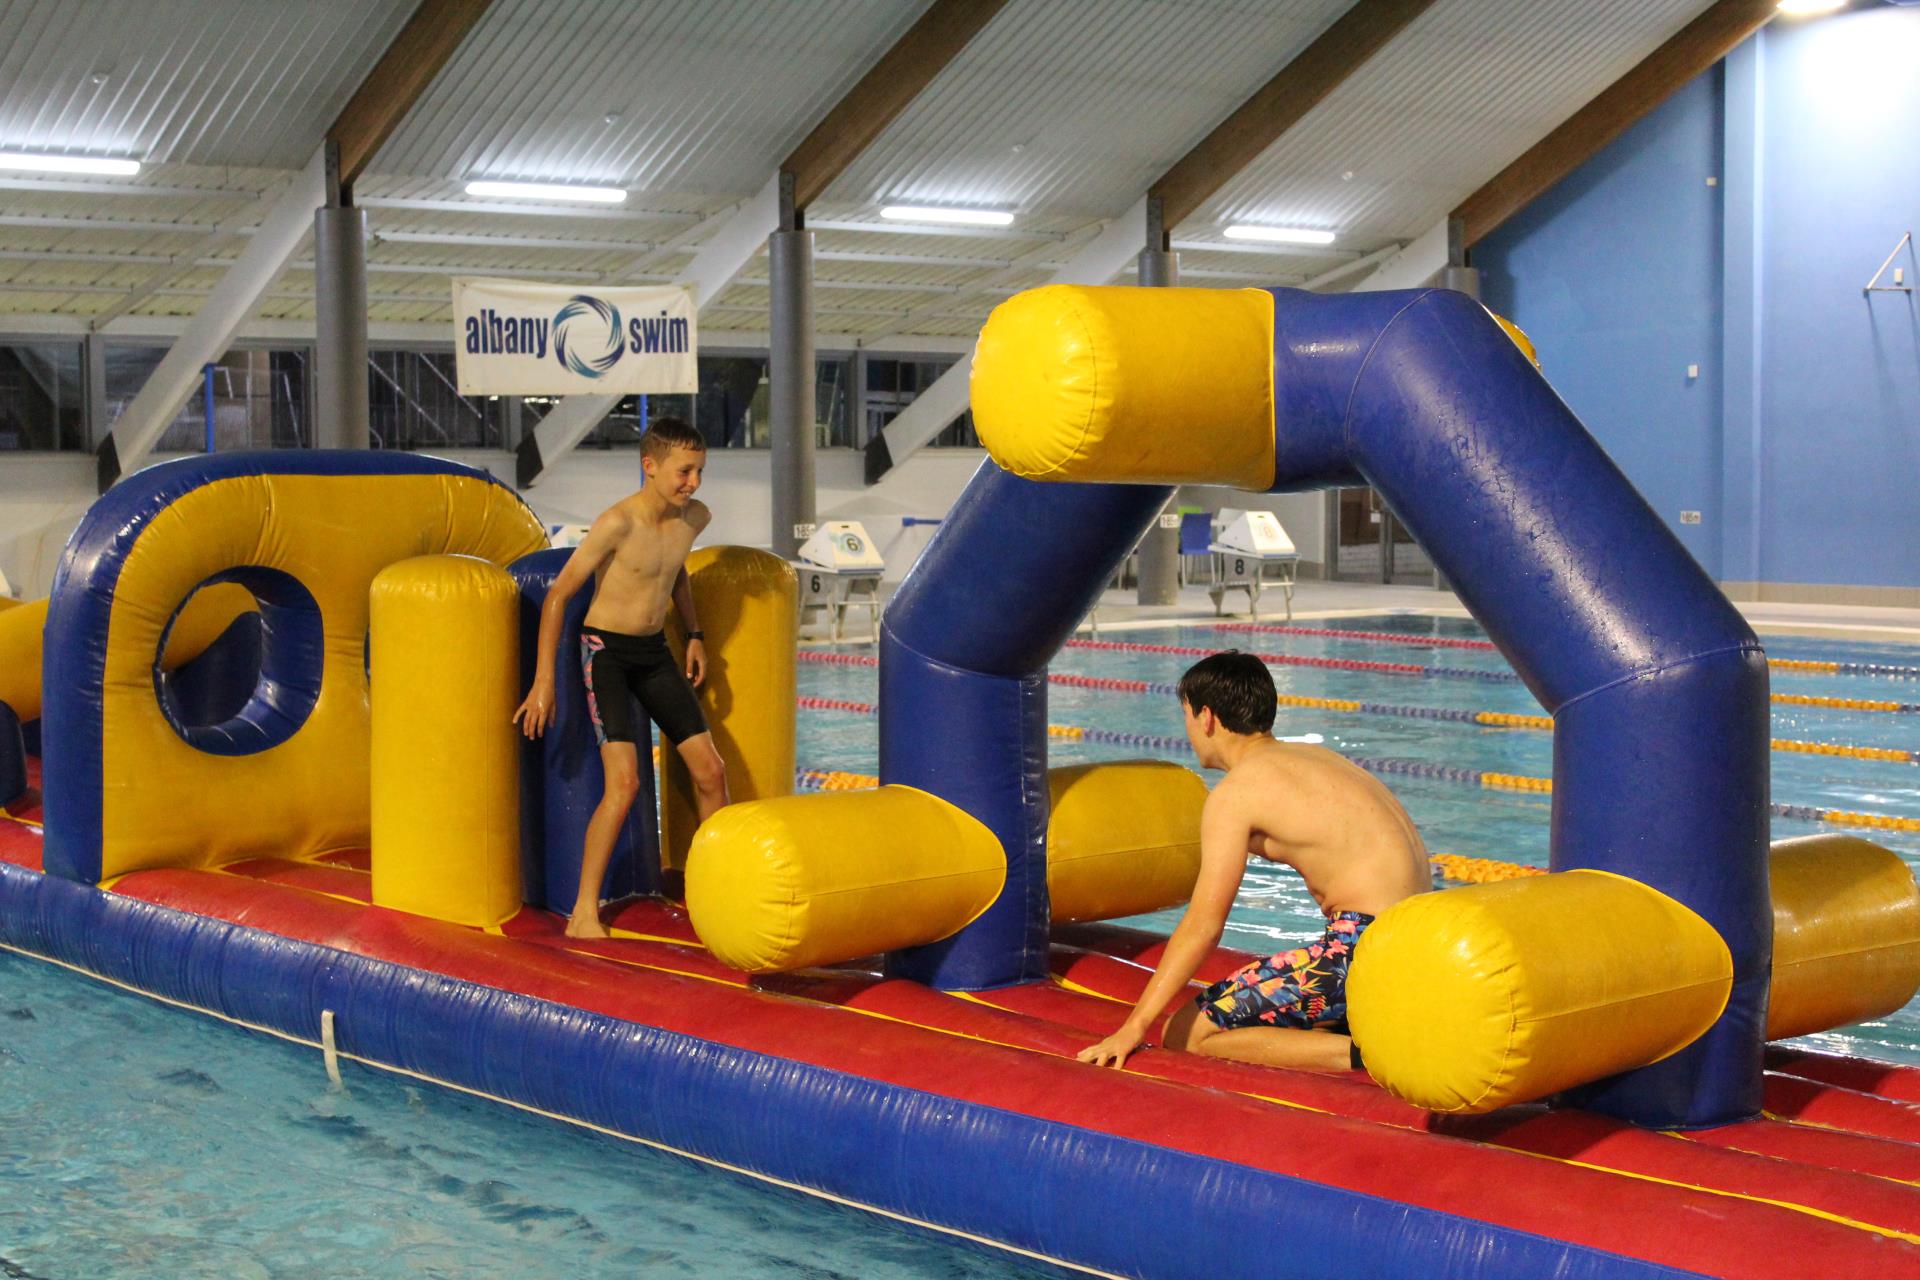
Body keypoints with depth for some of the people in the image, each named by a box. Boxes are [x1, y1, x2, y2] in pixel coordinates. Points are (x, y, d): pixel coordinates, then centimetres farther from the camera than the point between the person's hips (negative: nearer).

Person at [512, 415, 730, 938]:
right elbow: (558, 593, -17)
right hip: (605, 653, -7)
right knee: (624, 782, -19)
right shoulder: (618, 522, -22)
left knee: (711, 772, 3)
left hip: (655, 652, 7)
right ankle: (584, 914, -10)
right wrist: (544, 680, -18)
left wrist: (694, 634, 16)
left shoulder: (696, 517, -2)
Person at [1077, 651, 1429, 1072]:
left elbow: (1203, 924, -11)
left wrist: (1134, 1028, -10)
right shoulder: (1314, 756, 19)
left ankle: (1359, 1053, -15)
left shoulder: (1236, 792, -6)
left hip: (1363, 944, -9)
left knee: (1186, 1034, -4)